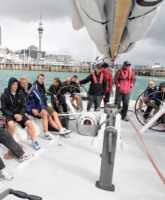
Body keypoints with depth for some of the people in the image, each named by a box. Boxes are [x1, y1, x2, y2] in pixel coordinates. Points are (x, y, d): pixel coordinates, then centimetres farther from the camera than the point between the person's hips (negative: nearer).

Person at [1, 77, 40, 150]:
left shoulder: (20, 95, 4)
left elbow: (23, 106, 5)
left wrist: (20, 114, -15)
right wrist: (14, 115, -19)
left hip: (19, 114, 3)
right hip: (9, 114, -3)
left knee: (29, 123, -19)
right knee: (11, 124, -35)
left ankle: (34, 141, -7)